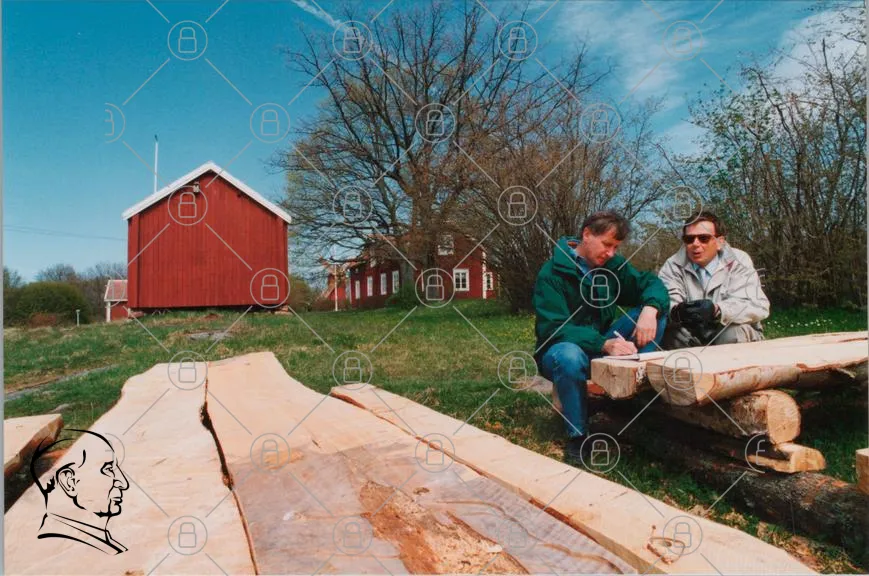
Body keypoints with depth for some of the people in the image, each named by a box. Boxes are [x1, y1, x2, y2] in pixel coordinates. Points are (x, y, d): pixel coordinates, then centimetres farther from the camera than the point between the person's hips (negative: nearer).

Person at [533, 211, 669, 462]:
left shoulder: (613, 264, 1)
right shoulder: (552, 274, -17)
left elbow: (651, 283, -2)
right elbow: (555, 329, -26)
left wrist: (650, 309, -26)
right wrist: (604, 344, -40)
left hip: (603, 349, 5)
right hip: (563, 349, -5)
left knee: (656, 309, -10)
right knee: (571, 356, -42)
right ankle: (577, 436, -21)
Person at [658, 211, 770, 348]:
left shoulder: (738, 262, -7)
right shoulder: (673, 265, -3)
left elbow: (757, 306, -19)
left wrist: (716, 310, -39)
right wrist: (677, 311, -43)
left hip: (734, 336, 0)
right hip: (692, 336, 1)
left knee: (733, 334, -31)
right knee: (672, 334, -28)